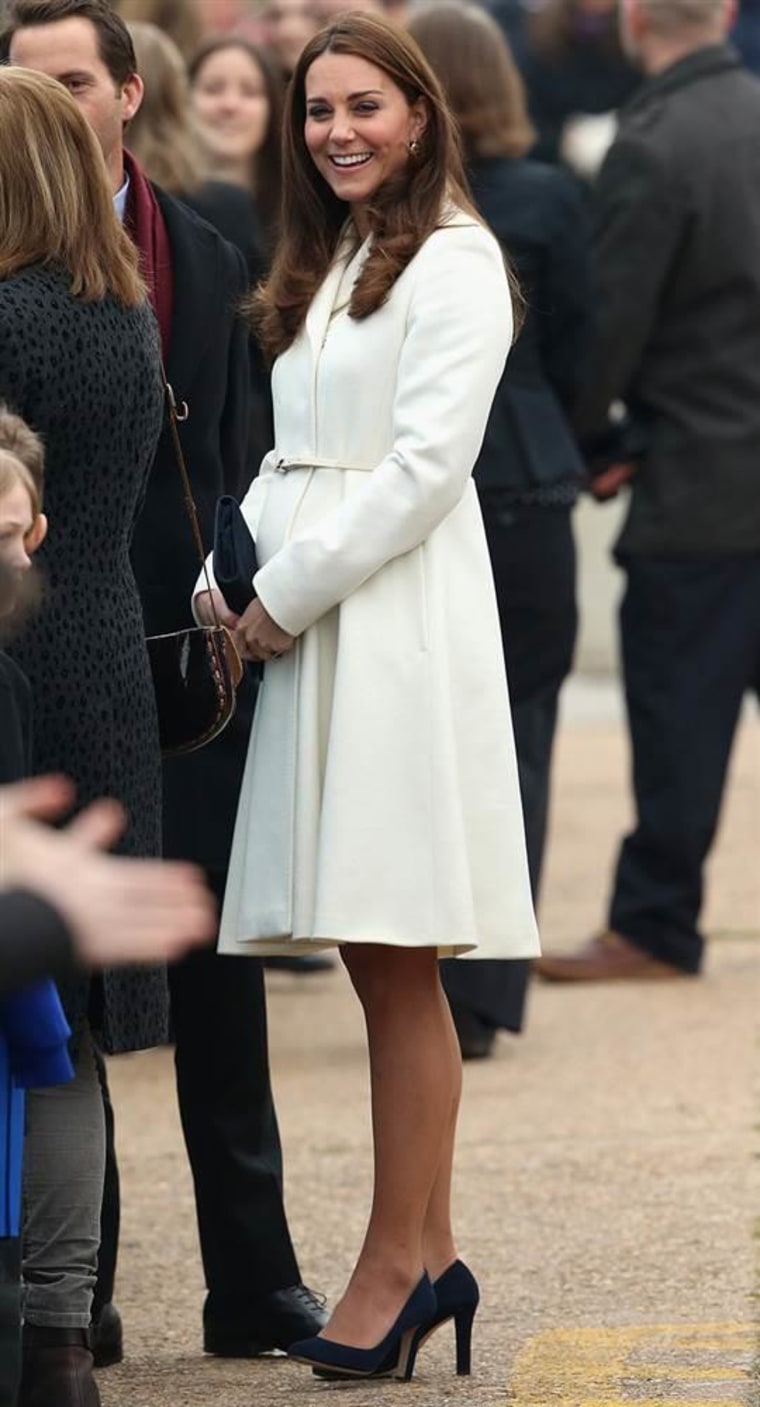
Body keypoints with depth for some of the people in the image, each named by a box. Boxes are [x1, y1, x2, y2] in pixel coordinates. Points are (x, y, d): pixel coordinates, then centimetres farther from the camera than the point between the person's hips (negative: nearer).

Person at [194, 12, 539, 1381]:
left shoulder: (452, 260, -5)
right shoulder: (324, 267, 21)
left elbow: (427, 464, -12)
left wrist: (285, 596, -11)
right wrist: (226, 582, 6)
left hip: (397, 622, -8)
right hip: (304, 625, 8)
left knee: (395, 960, -7)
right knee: (374, 955, 6)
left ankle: (399, 1259, -5)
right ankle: (427, 1252, 9)